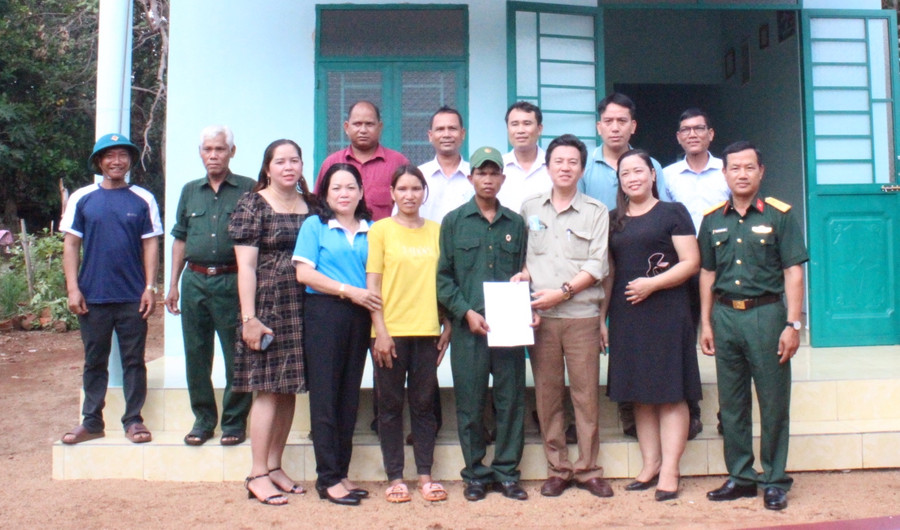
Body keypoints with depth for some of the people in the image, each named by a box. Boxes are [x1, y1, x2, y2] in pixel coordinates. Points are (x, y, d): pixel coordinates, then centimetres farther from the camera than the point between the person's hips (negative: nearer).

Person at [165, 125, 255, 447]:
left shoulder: (248, 189, 2)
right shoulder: (190, 191, 15)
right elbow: (180, 239, 18)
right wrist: (173, 284, 13)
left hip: (232, 281, -4)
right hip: (195, 280, 4)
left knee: (237, 355, 0)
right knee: (196, 355, 8)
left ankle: (235, 421, 12)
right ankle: (203, 419, 20)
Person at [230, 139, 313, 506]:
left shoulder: (310, 206, 12)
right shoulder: (253, 205, -3)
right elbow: (245, 265, -8)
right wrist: (249, 317, -14)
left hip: (302, 308, 5)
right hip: (268, 306, -5)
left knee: (289, 389, 8)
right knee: (268, 389, -5)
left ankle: (275, 467, 19)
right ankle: (257, 475, 3)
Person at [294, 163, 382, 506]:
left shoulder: (369, 231, 13)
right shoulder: (314, 226, 2)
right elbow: (304, 273, -7)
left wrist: (373, 298, -1)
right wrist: (349, 290, -13)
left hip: (359, 317, 4)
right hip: (324, 313, -4)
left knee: (350, 396, 8)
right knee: (325, 394, -2)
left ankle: (341, 472, 17)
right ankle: (328, 478, 3)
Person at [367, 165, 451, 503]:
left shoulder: (437, 231, 8)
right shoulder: (381, 230, 1)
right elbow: (373, 284, -2)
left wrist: (448, 327, 4)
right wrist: (381, 331, -9)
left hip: (428, 331, 2)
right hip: (391, 332, -2)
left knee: (424, 404, 8)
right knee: (391, 405, 5)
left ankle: (425, 475, 16)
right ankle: (395, 478, 14)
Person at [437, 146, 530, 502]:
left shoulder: (516, 224, 12)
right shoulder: (454, 222, 6)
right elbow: (443, 276, 2)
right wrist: (466, 312, -10)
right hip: (468, 326, -1)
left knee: (511, 399, 4)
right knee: (470, 402, 4)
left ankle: (507, 472, 17)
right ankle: (475, 473, 17)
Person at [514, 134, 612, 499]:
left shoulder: (595, 211, 4)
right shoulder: (530, 208, 12)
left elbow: (597, 266, -3)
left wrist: (562, 291, -12)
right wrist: (524, 274, -5)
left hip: (581, 314, -2)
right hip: (539, 316, 2)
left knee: (586, 394, 1)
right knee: (547, 394, 4)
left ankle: (588, 469, 12)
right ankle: (558, 468, 15)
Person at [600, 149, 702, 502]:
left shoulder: (672, 212, 1)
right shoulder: (614, 219, 14)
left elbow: (691, 262, -6)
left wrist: (652, 284, -16)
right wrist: (602, 317, 10)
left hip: (665, 313, -5)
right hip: (626, 316, 5)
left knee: (670, 393, -2)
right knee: (640, 393, 8)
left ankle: (669, 470, 2)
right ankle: (650, 465, 17)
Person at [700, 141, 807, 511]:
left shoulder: (779, 215, -1)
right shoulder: (713, 220, 9)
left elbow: (793, 272, -4)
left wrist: (793, 324, -10)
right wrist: (705, 323, 9)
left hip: (766, 314, -3)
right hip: (725, 315, 4)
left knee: (773, 402, 2)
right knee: (731, 403, 10)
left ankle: (774, 481, 15)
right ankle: (740, 477, 21)